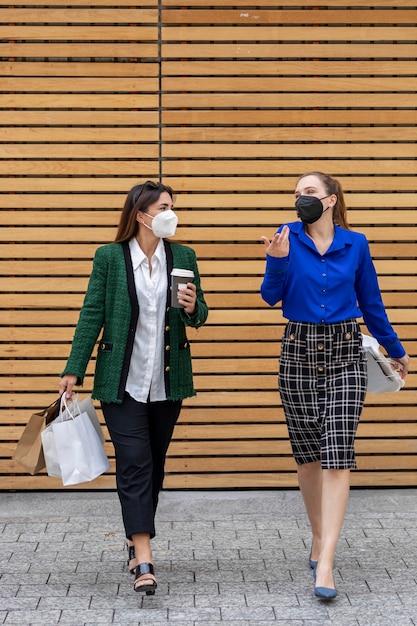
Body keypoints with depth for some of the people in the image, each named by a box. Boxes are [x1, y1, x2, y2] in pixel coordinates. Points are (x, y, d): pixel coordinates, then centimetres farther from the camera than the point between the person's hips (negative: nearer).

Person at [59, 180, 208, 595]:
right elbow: (92, 315, -1)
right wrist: (74, 370, -5)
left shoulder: (182, 257, 5)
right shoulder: (109, 257, -3)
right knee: (134, 464, -10)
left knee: (154, 465, 12)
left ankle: (136, 539, 29)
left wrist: (192, 308, -13)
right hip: (122, 381, -4)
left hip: (167, 382, 4)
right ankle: (143, 562, -14)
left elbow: (198, 318, 11)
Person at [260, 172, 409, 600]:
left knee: (336, 455, -10)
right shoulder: (288, 237, -1)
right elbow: (271, 296, -6)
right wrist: (277, 261, -24)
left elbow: (371, 303, 12)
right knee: (307, 455, 9)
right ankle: (319, 539, 27)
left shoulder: (355, 245, 2)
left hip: (344, 356, -1)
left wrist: (396, 351, 19)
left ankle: (324, 563, -14)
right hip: (299, 353, 1)